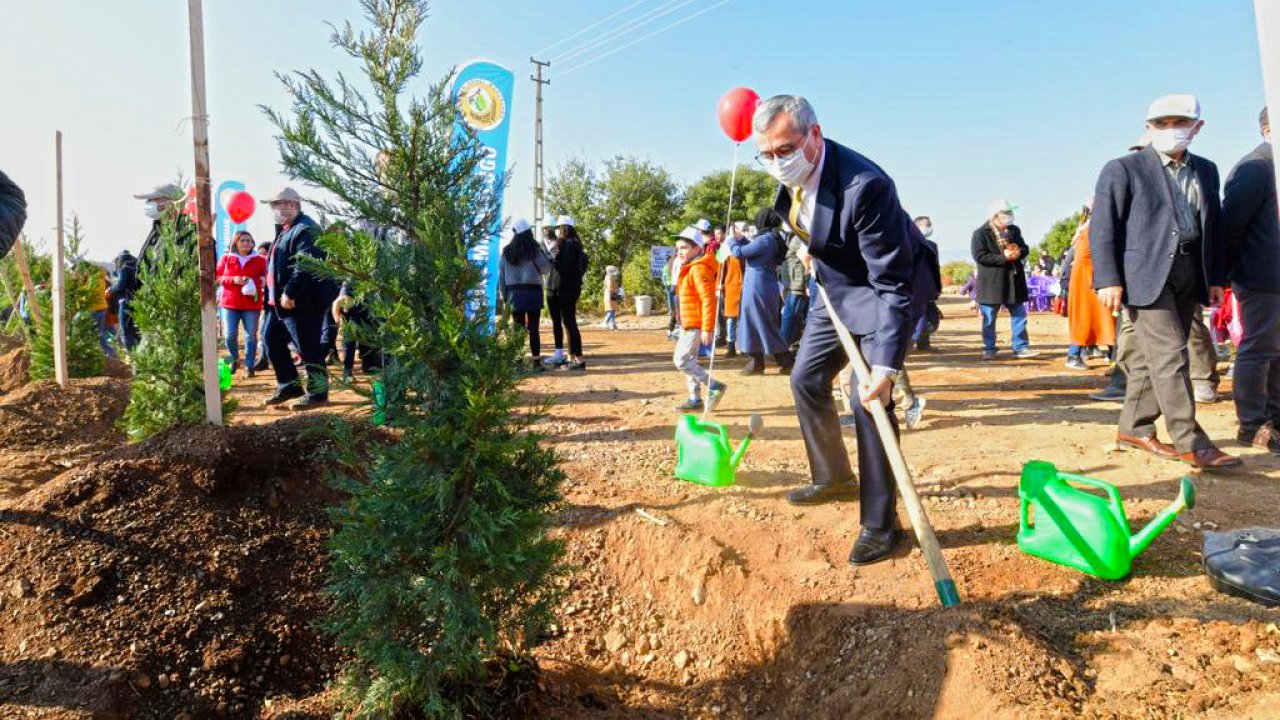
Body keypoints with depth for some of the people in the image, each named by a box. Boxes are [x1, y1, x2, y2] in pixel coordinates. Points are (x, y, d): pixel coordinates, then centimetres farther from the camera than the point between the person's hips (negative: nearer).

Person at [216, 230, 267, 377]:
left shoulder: (259, 260, 5)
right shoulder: (226, 258, 7)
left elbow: (265, 278, 9)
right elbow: (218, 277, 6)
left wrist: (261, 281, -13)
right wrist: (233, 280, -11)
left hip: (252, 303, -1)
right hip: (229, 302, 1)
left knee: (251, 336, 0)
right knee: (230, 335, -2)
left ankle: (249, 366, 10)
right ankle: (235, 359, 24)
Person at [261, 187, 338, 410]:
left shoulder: (305, 230, -15)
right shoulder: (285, 230, 19)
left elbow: (305, 266, -27)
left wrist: (290, 293, -28)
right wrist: (277, 295, 16)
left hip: (301, 302, -11)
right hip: (280, 301, 11)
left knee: (308, 347, -4)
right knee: (273, 342, 16)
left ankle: (318, 392, 6)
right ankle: (289, 385, 26)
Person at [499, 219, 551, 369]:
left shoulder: (507, 251, 8)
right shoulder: (534, 249, -2)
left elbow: (501, 273, 8)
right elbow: (544, 268, -1)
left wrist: (504, 294, 12)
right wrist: (546, 254, 13)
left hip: (513, 292, 3)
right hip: (532, 291, -3)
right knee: (533, 328, 0)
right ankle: (536, 361, 0)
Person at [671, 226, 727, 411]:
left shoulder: (699, 269, -17)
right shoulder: (689, 269, 16)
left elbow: (708, 299, -24)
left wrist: (707, 328, -27)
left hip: (695, 325, -11)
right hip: (688, 324, 11)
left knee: (681, 360, -11)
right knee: (689, 360, 14)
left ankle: (715, 387, -5)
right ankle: (694, 399, 21)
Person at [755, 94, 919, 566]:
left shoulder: (865, 186, -35)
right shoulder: (789, 177, -11)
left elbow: (893, 284, -35)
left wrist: (886, 367, -39)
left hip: (884, 291, -8)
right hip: (835, 288, 8)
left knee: (869, 400, -16)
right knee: (806, 380, 13)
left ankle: (880, 523, -2)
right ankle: (833, 478, 34)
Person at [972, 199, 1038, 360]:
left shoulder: (1015, 230, 11)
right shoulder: (980, 233, -8)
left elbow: (1024, 248, 18)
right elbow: (979, 256, -16)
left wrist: (1019, 252, -7)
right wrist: (1003, 257, -21)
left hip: (1014, 280, 5)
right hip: (991, 282, -5)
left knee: (1019, 314, 6)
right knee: (989, 318, 2)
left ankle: (1020, 347, 14)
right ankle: (989, 349, 12)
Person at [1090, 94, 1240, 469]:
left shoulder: (1206, 170, 17)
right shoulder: (1122, 169, -1)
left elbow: (1214, 225, 20)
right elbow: (1102, 228, -6)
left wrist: (1216, 276, 13)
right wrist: (1108, 280, -14)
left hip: (1188, 277, 6)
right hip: (1146, 275, -6)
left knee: (1152, 356, 9)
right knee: (1169, 357, -10)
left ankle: (1134, 428, 18)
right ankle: (1190, 443, -8)